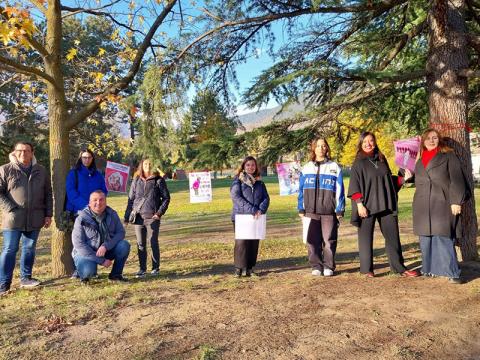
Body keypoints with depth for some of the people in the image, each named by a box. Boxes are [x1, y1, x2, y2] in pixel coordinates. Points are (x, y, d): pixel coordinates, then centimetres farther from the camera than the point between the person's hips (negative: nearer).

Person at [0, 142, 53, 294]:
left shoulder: (41, 171, 9)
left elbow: (48, 194, 11)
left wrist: (48, 214, 6)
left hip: (34, 219, 3)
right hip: (13, 218, -3)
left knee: (29, 249, 11)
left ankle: (26, 278, 24)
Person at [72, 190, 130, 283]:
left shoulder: (112, 214, -6)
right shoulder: (81, 219, -16)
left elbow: (121, 232, -11)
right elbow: (79, 244, -20)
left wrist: (105, 246, -30)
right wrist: (101, 260, -23)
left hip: (106, 250, 4)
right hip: (86, 253, -3)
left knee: (124, 245, -23)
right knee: (88, 271, -34)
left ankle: (116, 274, -2)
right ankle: (85, 274, 6)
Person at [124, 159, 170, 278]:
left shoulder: (158, 180, 0)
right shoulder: (136, 181, 9)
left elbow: (166, 198, 2)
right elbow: (131, 199, 12)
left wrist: (159, 213, -8)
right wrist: (127, 217, 8)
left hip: (152, 217, -3)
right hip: (138, 216, 3)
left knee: (153, 242, 1)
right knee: (140, 244, 7)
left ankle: (155, 268, 15)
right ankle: (142, 269, 17)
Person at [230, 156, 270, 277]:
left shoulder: (259, 182, 14)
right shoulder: (238, 180, 0)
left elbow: (266, 198, 7)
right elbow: (236, 197, -12)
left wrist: (261, 209, -14)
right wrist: (251, 210, -20)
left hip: (256, 217, 4)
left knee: (254, 243, 6)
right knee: (241, 242, -5)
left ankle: (250, 268, 16)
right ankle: (239, 268, 5)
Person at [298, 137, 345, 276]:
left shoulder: (334, 167, 5)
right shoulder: (306, 168, 10)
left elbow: (339, 190, 2)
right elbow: (301, 190, 11)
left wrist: (340, 210, -3)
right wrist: (301, 209, 5)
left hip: (329, 211, -2)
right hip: (311, 211, 2)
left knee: (329, 240, 3)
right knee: (312, 241, 4)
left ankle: (328, 266, 14)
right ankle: (316, 266, 15)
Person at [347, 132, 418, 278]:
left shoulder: (382, 159, 11)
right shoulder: (359, 163, -3)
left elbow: (389, 179, 21)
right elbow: (354, 185, -7)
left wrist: (403, 179, 4)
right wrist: (359, 204, -16)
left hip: (386, 205, 5)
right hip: (367, 205, -4)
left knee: (393, 236, 8)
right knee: (366, 237, 2)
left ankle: (399, 267, 18)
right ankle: (367, 269, 12)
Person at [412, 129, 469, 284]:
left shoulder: (448, 156, 2)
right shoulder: (420, 161, 18)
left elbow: (457, 180, -5)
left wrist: (456, 201, -12)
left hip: (442, 205, -5)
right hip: (423, 207, 5)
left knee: (444, 238, -9)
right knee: (426, 239, 7)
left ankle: (452, 273, -1)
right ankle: (429, 269, 16)